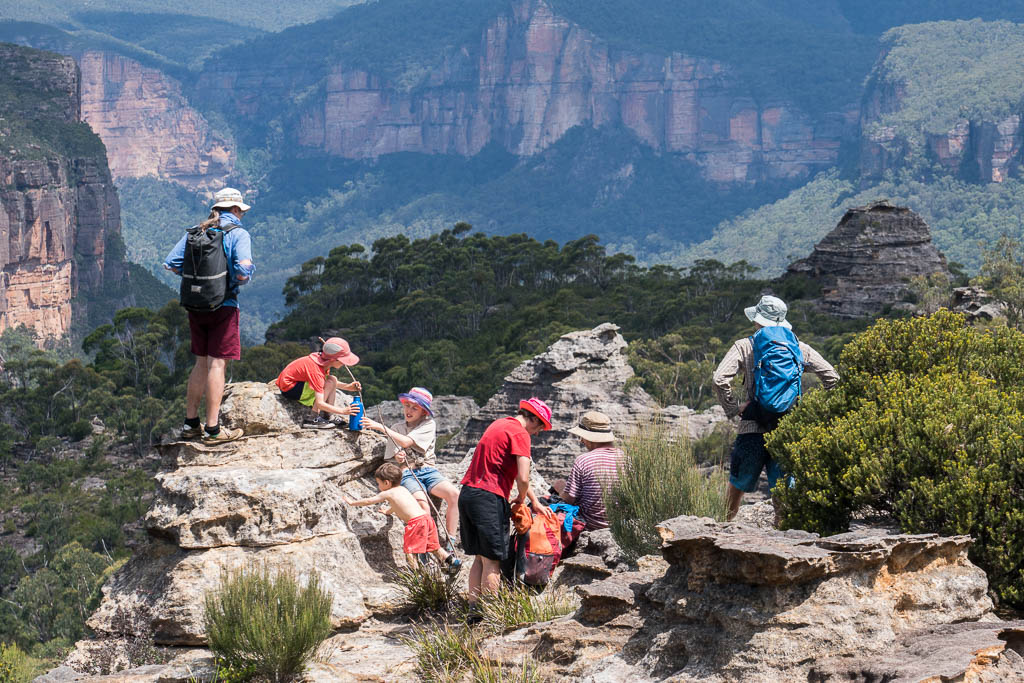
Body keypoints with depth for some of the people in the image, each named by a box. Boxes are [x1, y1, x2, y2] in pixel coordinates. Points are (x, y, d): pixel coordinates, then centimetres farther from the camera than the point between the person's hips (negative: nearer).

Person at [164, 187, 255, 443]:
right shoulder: (238, 234, -7)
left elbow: (171, 264, 2)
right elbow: (244, 269, -21)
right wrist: (241, 279, 0)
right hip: (223, 305, -6)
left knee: (201, 363, 16)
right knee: (217, 364, -2)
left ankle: (190, 423, 21)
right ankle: (213, 428, -1)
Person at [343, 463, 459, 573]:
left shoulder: (387, 494, 4)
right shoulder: (402, 489, 26)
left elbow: (368, 501, 13)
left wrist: (352, 503, 26)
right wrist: (387, 511, 60)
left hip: (416, 522, -8)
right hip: (426, 517, 8)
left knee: (409, 550, -6)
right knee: (433, 547, 20)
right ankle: (452, 560, 15)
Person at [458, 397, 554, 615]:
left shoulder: (499, 425, 22)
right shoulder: (520, 433, -7)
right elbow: (523, 479, -16)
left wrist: (535, 502, 26)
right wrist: (520, 500, 5)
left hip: (467, 494, 9)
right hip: (489, 498, -9)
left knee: (480, 558, 15)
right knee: (492, 562, -3)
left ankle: (473, 610, 14)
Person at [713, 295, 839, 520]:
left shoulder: (744, 346, -1)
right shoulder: (798, 348, 7)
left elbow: (720, 379, -14)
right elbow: (831, 377, 6)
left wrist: (733, 409, -3)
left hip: (753, 428, -2)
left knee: (737, 485, 16)